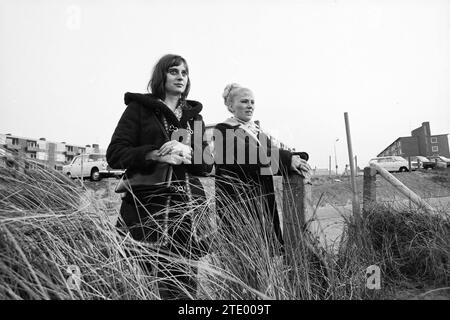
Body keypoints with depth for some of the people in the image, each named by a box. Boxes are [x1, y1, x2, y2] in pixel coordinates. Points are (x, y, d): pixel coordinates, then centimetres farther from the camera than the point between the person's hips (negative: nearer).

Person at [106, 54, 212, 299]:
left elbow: (207, 164, 12)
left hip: (188, 206, 4)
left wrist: (187, 154, -9)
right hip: (148, 206, -3)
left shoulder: (194, 116, 18)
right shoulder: (139, 108, 7)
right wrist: (156, 155, -16)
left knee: (184, 280, 1)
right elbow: (114, 154, -2)